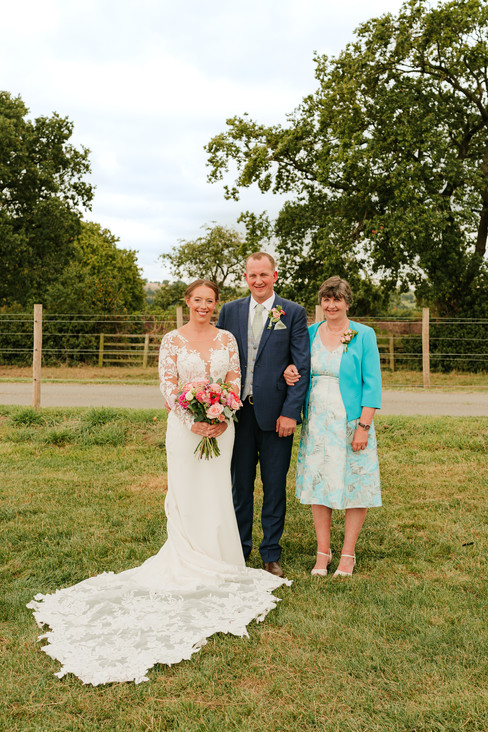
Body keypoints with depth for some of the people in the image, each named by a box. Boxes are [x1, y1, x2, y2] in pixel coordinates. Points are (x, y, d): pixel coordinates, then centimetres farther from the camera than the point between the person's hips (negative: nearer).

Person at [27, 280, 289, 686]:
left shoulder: (227, 339, 6)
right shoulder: (172, 340, -2)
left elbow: (236, 382, 3)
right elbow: (168, 386, -6)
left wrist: (223, 418, -12)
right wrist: (192, 421, -16)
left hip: (221, 426, 3)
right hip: (185, 425, -2)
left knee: (217, 492, 7)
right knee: (186, 492, 3)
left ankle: (216, 563, 22)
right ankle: (186, 564, 15)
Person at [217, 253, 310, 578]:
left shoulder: (294, 313, 0)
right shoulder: (229, 311, 8)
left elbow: (302, 366, -4)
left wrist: (291, 413, -11)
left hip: (276, 413, -2)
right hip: (238, 411, 2)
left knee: (275, 487, 8)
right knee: (240, 484, 13)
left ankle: (271, 554, 22)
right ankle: (239, 549, 28)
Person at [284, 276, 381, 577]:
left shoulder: (364, 335, -3)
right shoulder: (311, 333, 7)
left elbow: (372, 384, -7)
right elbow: (301, 374, 16)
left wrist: (364, 425, -14)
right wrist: (291, 373, -8)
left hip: (351, 422, -3)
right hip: (317, 421, 3)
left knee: (354, 484, 3)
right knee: (318, 484, 7)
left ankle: (348, 554, 18)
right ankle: (323, 552, 21)